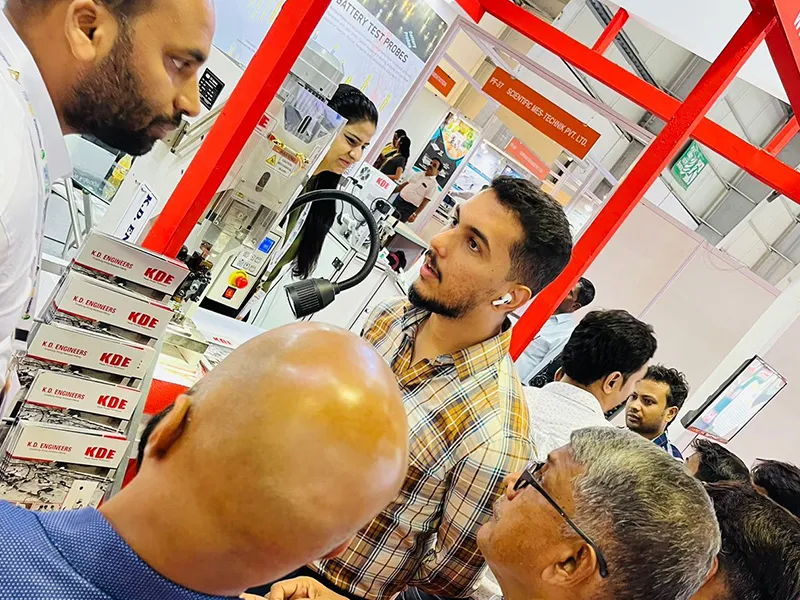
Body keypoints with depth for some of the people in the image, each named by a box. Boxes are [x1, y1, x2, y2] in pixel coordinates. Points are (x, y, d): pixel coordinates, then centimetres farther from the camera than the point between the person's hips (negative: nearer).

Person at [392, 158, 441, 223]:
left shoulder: (434, 184, -9)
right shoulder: (418, 174, 11)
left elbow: (425, 201, -13)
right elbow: (405, 184, 18)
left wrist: (415, 214, -18)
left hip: (409, 207, -6)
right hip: (399, 199, 6)